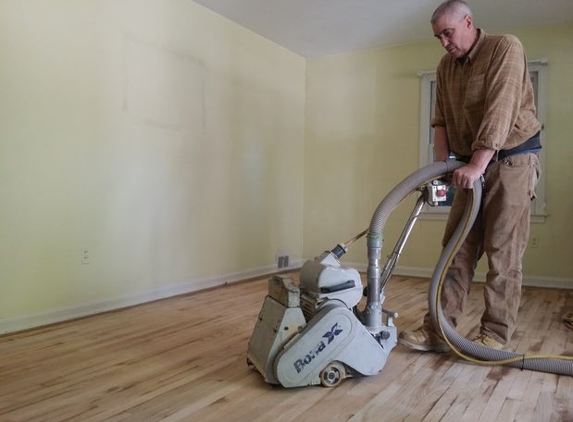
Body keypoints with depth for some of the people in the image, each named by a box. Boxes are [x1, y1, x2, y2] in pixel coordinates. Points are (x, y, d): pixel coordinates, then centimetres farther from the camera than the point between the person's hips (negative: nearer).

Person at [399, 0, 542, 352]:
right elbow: (442, 120, 9)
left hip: (512, 160, -6)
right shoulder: (446, 67, 10)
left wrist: (476, 164, -28)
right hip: (473, 166, 6)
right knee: (457, 247, 1)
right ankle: (438, 329, 4)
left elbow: (500, 112, -22)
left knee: (502, 252, -5)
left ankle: (496, 336, 5)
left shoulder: (506, 48, -11)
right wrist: (442, 166, -3)